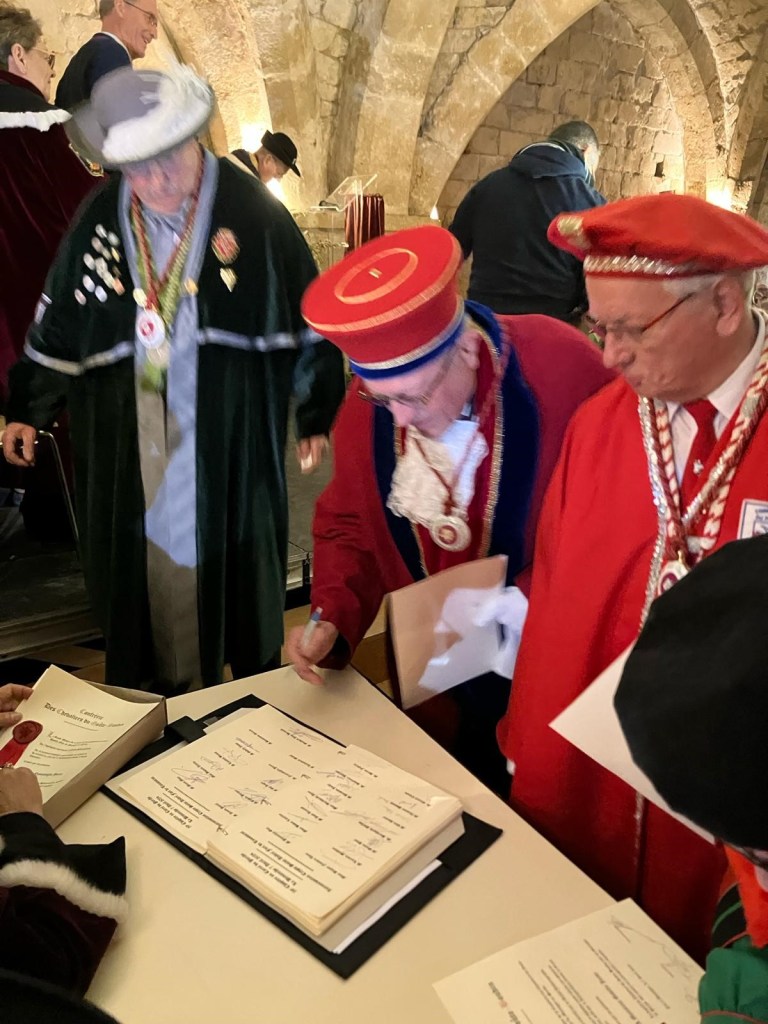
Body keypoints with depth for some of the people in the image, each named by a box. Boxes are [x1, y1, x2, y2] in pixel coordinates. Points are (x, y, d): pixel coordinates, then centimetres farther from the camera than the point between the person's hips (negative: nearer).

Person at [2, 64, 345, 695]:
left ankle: (254, 678, 37)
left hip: (231, 446, -2)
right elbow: (59, 319, 11)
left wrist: (317, 413, 3)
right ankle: (164, 683, 35)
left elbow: (310, 317, -2)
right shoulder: (101, 219, 1)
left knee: (232, 560, 12)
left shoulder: (254, 214, -9)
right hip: (129, 447, 3)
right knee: (148, 560, 12)